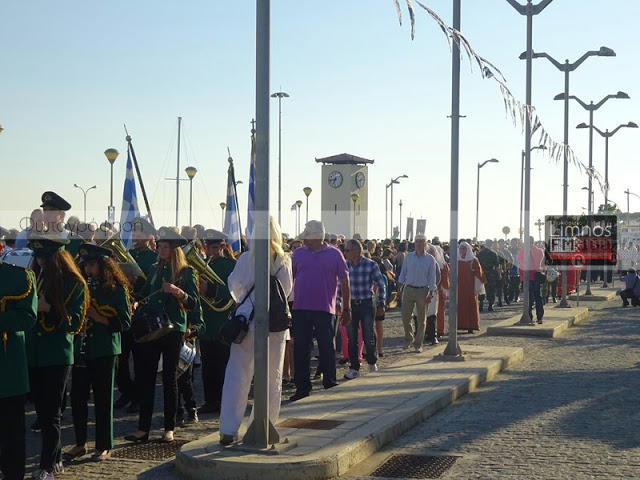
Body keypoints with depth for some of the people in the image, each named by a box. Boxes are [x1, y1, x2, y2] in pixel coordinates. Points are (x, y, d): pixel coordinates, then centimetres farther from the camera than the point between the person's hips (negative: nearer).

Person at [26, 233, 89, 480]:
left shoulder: (74, 283, -7)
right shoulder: (38, 278, 8)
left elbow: (75, 322, -10)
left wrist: (49, 309, -20)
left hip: (57, 357, -5)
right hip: (34, 354, 5)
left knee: (51, 413, -2)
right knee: (42, 412, 11)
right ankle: (55, 458, 24)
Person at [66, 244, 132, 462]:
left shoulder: (116, 289, -4)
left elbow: (125, 322, -7)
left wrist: (98, 318, -18)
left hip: (104, 350, -4)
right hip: (81, 350, 4)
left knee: (103, 398, 2)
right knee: (77, 396, 5)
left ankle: (104, 447, 12)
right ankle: (80, 443, 19)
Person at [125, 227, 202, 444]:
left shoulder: (186, 272, -1)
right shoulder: (154, 270, 14)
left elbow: (194, 304, -7)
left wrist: (178, 292, -23)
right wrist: (137, 307, 1)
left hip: (174, 329, -4)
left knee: (169, 378, 1)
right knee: (145, 377, 0)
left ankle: (169, 429, 9)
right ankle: (143, 428, 4)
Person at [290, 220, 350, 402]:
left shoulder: (334, 254, 1)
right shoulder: (298, 253, 7)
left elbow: (344, 281, 4)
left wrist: (347, 308, 2)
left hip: (324, 310, -2)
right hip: (300, 309, 2)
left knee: (327, 349, 5)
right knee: (300, 349, 3)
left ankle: (330, 384, 19)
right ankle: (302, 387, 10)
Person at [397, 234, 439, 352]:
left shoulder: (430, 259, 0)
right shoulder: (408, 257, 5)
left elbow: (432, 278, 0)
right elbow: (403, 273, 10)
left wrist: (431, 294, -6)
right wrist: (399, 287, 3)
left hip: (422, 291, -1)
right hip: (408, 289, 1)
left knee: (421, 319, 3)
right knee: (405, 317, 1)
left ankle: (418, 344, 11)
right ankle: (408, 339, 23)